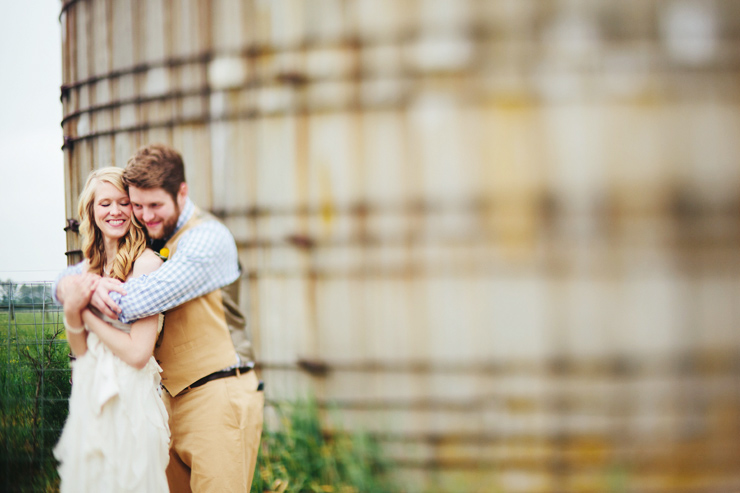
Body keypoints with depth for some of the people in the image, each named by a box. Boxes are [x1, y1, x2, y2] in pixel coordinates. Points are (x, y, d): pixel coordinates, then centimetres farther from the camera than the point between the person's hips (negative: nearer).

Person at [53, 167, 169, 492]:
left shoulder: (146, 263, -13)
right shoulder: (89, 268, 8)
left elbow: (138, 353, -18)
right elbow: (81, 351, 9)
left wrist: (85, 312, -10)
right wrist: (71, 310, -9)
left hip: (128, 401, -7)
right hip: (88, 398, 7)